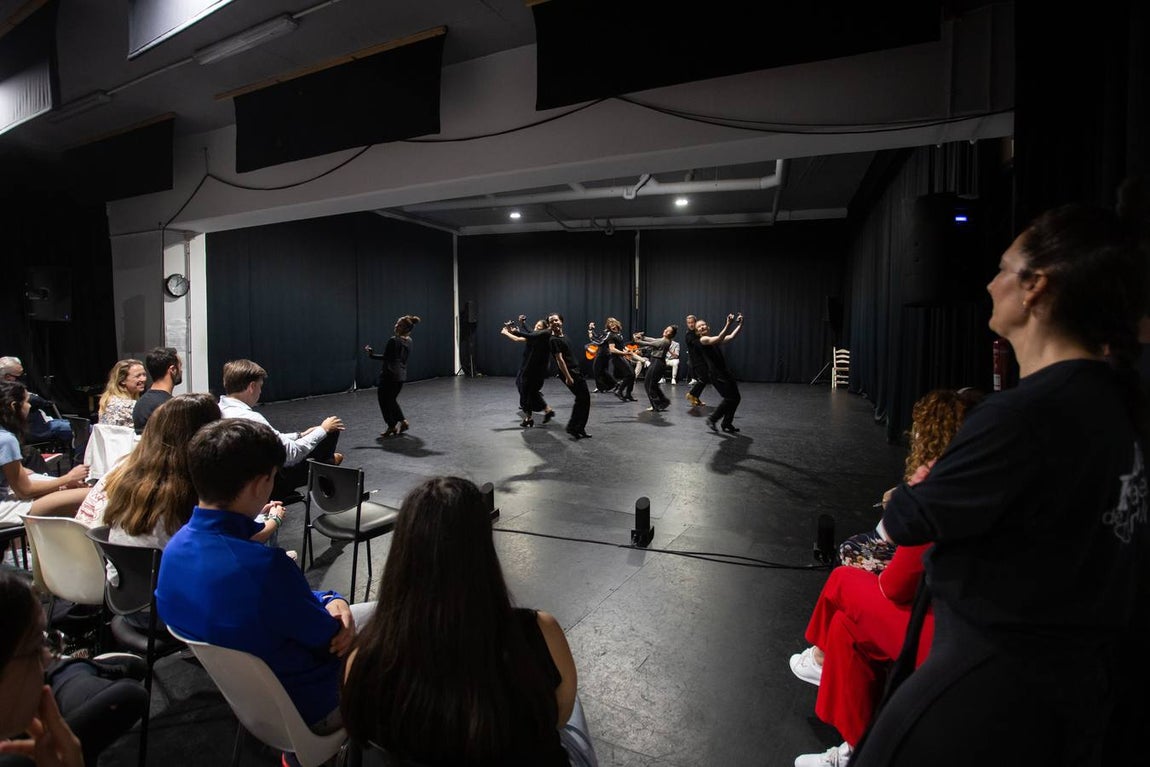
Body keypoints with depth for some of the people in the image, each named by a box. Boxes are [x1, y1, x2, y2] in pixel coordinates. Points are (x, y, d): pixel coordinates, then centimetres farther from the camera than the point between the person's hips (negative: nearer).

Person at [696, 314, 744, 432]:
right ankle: (712, 420, 6)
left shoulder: (715, 340, 18)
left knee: (736, 398, 8)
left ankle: (727, 424, 23)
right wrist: (728, 324, -29)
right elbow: (719, 339, -22)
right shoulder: (703, 340, -5)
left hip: (725, 371, 8)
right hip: (716, 374, -8)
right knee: (730, 398, -12)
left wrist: (740, 325, -5)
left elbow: (731, 337, 6)